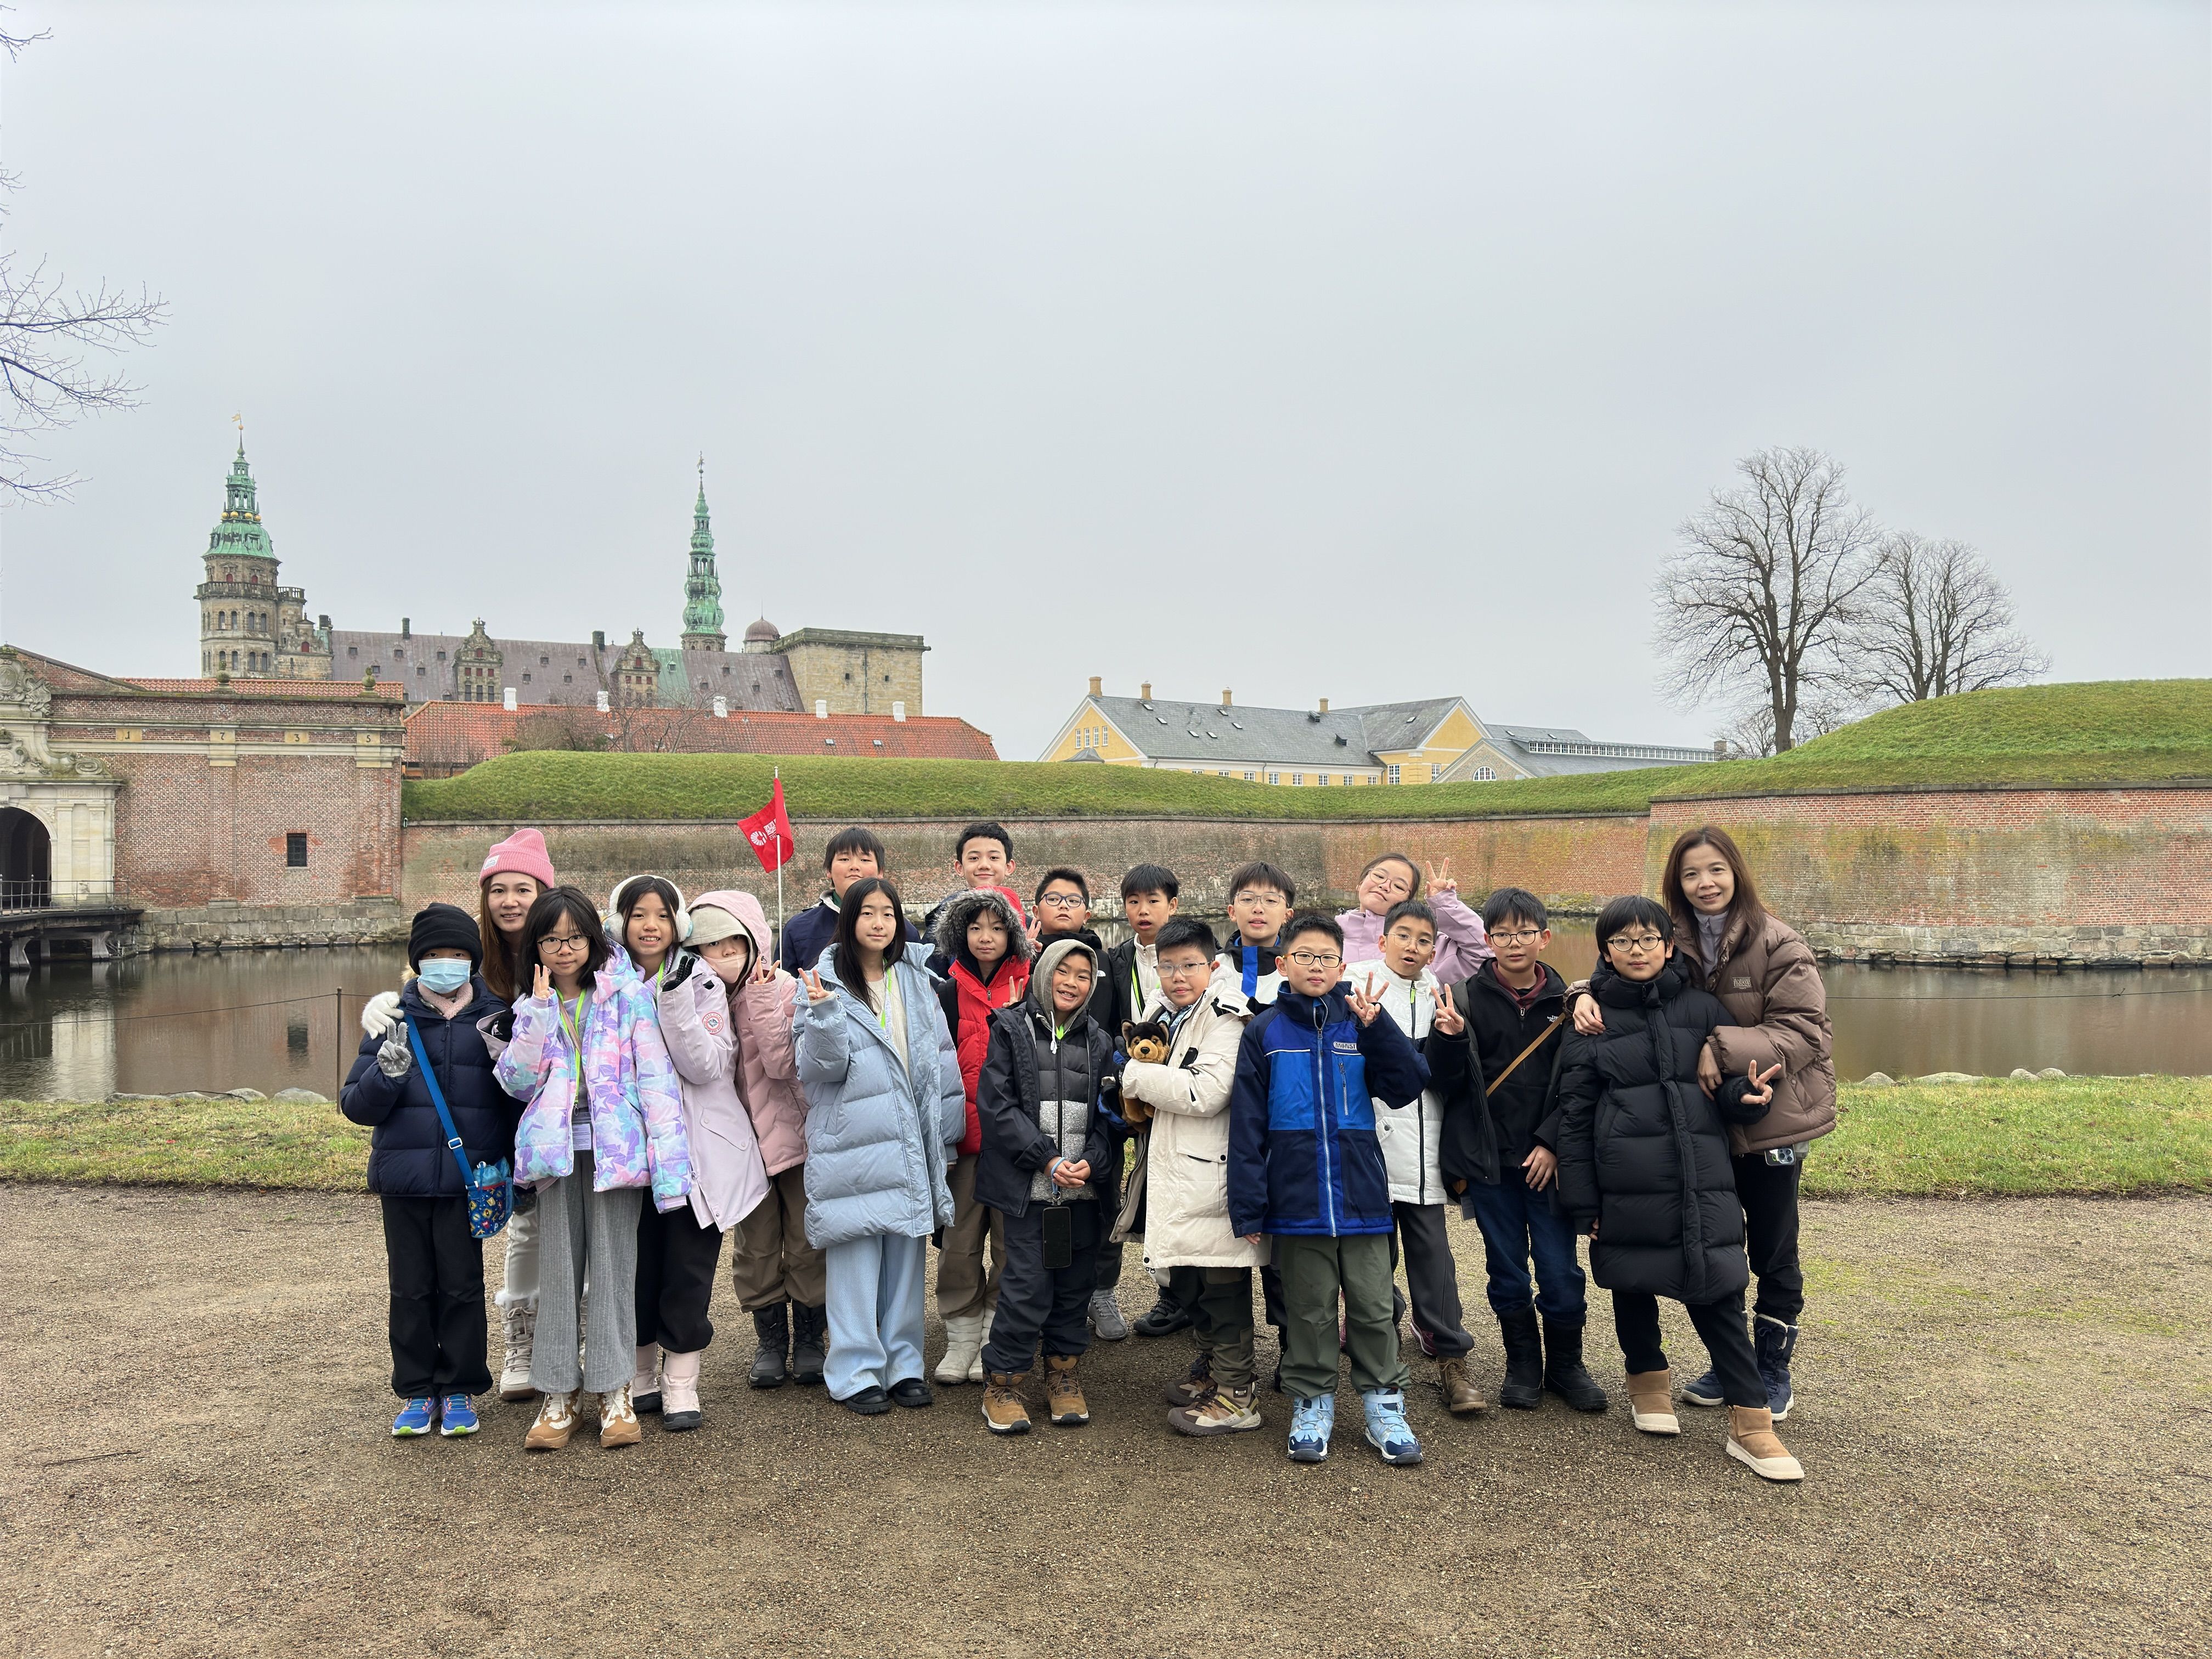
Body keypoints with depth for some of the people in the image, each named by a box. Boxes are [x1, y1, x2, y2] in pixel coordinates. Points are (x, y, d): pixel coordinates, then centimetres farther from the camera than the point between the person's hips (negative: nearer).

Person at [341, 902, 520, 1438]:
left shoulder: (495, 1018, 2)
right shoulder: (392, 1018, 4)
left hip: (469, 1179, -1)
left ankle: (459, 1390, 21)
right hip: (403, 1178, 1)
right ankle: (417, 1392, 23)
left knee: (462, 1286, 7)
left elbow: (522, 1101, 5)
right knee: (410, 1288, 10)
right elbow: (355, 1105, 1)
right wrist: (386, 1074, -16)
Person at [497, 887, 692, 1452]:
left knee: (613, 1265, 0)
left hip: (615, 1145, -3)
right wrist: (539, 1012, -8)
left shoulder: (628, 997, 1)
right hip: (557, 1148, 3)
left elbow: (656, 1078, -4)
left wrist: (667, 1161, -13)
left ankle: (614, 1391, 10)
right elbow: (518, 1081, 0)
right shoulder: (531, 1007, 13)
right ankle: (558, 1394, 15)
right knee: (560, 1267, 6)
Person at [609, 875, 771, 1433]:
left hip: (697, 1146, -2)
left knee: (687, 1270, 2)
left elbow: (705, 1067, -15)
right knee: (637, 1265, 9)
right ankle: (642, 1377, 26)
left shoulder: (702, 981, -5)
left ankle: (681, 1384, 15)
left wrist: (676, 1000, -23)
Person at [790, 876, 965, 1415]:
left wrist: (944, 1131, 10)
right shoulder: (826, 983, -3)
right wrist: (823, 1015, -25)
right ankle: (856, 1372, 10)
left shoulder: (916, 983, 11)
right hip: (853, 1143, -4)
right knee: (856, 1257, -2)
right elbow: (818, 1068, -9)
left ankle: (903, 1365, 20)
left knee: (906, 1254, 10)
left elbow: (940, 1058, 14)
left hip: (909, 1145, 5)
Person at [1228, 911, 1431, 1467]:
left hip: (1362, 1195, 1)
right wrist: (1248, 1206, -7)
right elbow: (1247, 1122, -2)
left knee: (1374, 1307, 7)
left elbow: (1407, 1087, -4)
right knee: (1308, 1311, 10)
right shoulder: (1264, 1032, 0)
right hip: (1297, 1201, -1)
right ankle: (1312, 1405, 24)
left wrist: (1378, 1027, -15)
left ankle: (1384, 1405, 21)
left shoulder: (1360, 1025, 4)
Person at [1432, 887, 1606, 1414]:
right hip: (1489, 1158, 0)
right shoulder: (1468, 999, -1)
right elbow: (1448, 1082, -5)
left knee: (1560, 1268, 2)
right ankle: (1523, 1364, 26)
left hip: (1546, 1158, 0)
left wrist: (1551, 1144, -7)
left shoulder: (1565, 1002, 2)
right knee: (1506, 1267, 10)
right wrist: (1449, 1040, -22)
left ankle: (1565, 1364, 23)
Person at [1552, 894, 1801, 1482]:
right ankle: (1648, 1380, 36)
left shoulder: (1702, 1008, 6)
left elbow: (1729, 1083, 13)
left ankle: (1750, 1423, 6)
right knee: (1633, 1287, 12)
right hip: (1625, 1185, 0)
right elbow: (1574, 1115, 3)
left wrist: (1746, 1094, -12)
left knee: (1717, 1292, -2)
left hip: (1702, 1181, 1)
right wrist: (1583, 1202, 0)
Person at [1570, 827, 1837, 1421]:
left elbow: (1803, 1031, -18)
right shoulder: (1675, 944, -1)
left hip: (1772, 1118, -4)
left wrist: (1724, 1048, -28)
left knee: (1773, 1252, 10)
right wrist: (1589, 996, -19)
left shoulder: (1778, 944, -14)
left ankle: (1773, 1371, 26)